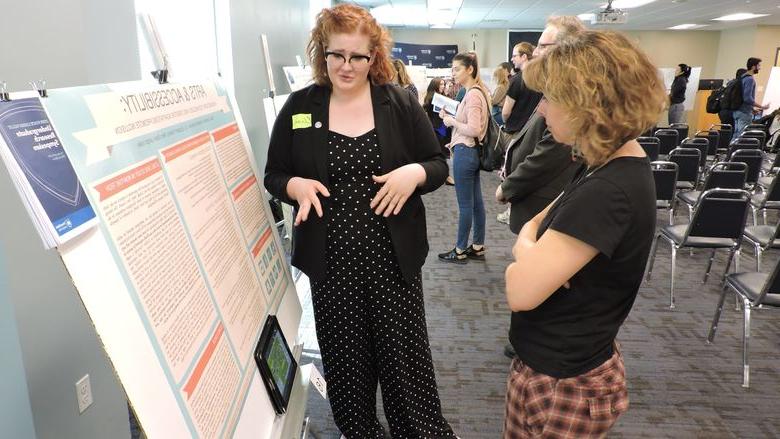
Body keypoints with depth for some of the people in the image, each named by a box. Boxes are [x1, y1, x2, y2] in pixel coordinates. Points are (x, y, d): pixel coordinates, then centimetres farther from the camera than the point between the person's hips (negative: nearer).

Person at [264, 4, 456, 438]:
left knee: (406, 355, 7)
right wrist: (296, 186, -15)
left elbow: (438, 165, 4)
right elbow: (273, 174, 7)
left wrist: (414, 173, -18)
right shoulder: (300, 106, 2)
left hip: (393, 257, -1)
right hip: (330, 260, 1)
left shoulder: (401, 103, 0)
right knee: (344, 359, 13)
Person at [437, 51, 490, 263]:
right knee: (476, 202, 14)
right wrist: (451, 116, 5)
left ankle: (460, 251, 12)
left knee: (465, 204, 0)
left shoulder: (473, 95, -18)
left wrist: (452, 121, -13)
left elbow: (474, 129, -25)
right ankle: (478, 247, 24)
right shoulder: (477, 91, 13)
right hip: (472, 151, 10)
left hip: (465, 152, -10)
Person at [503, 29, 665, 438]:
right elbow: (534, 226, 8)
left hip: (563, 384, -9)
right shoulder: (616, 166, 3)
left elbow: (520, 291, -30)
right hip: (553, 364, 9)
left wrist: (525, 252, -10)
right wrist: (535, 255, -13)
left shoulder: (609, 191, -29)